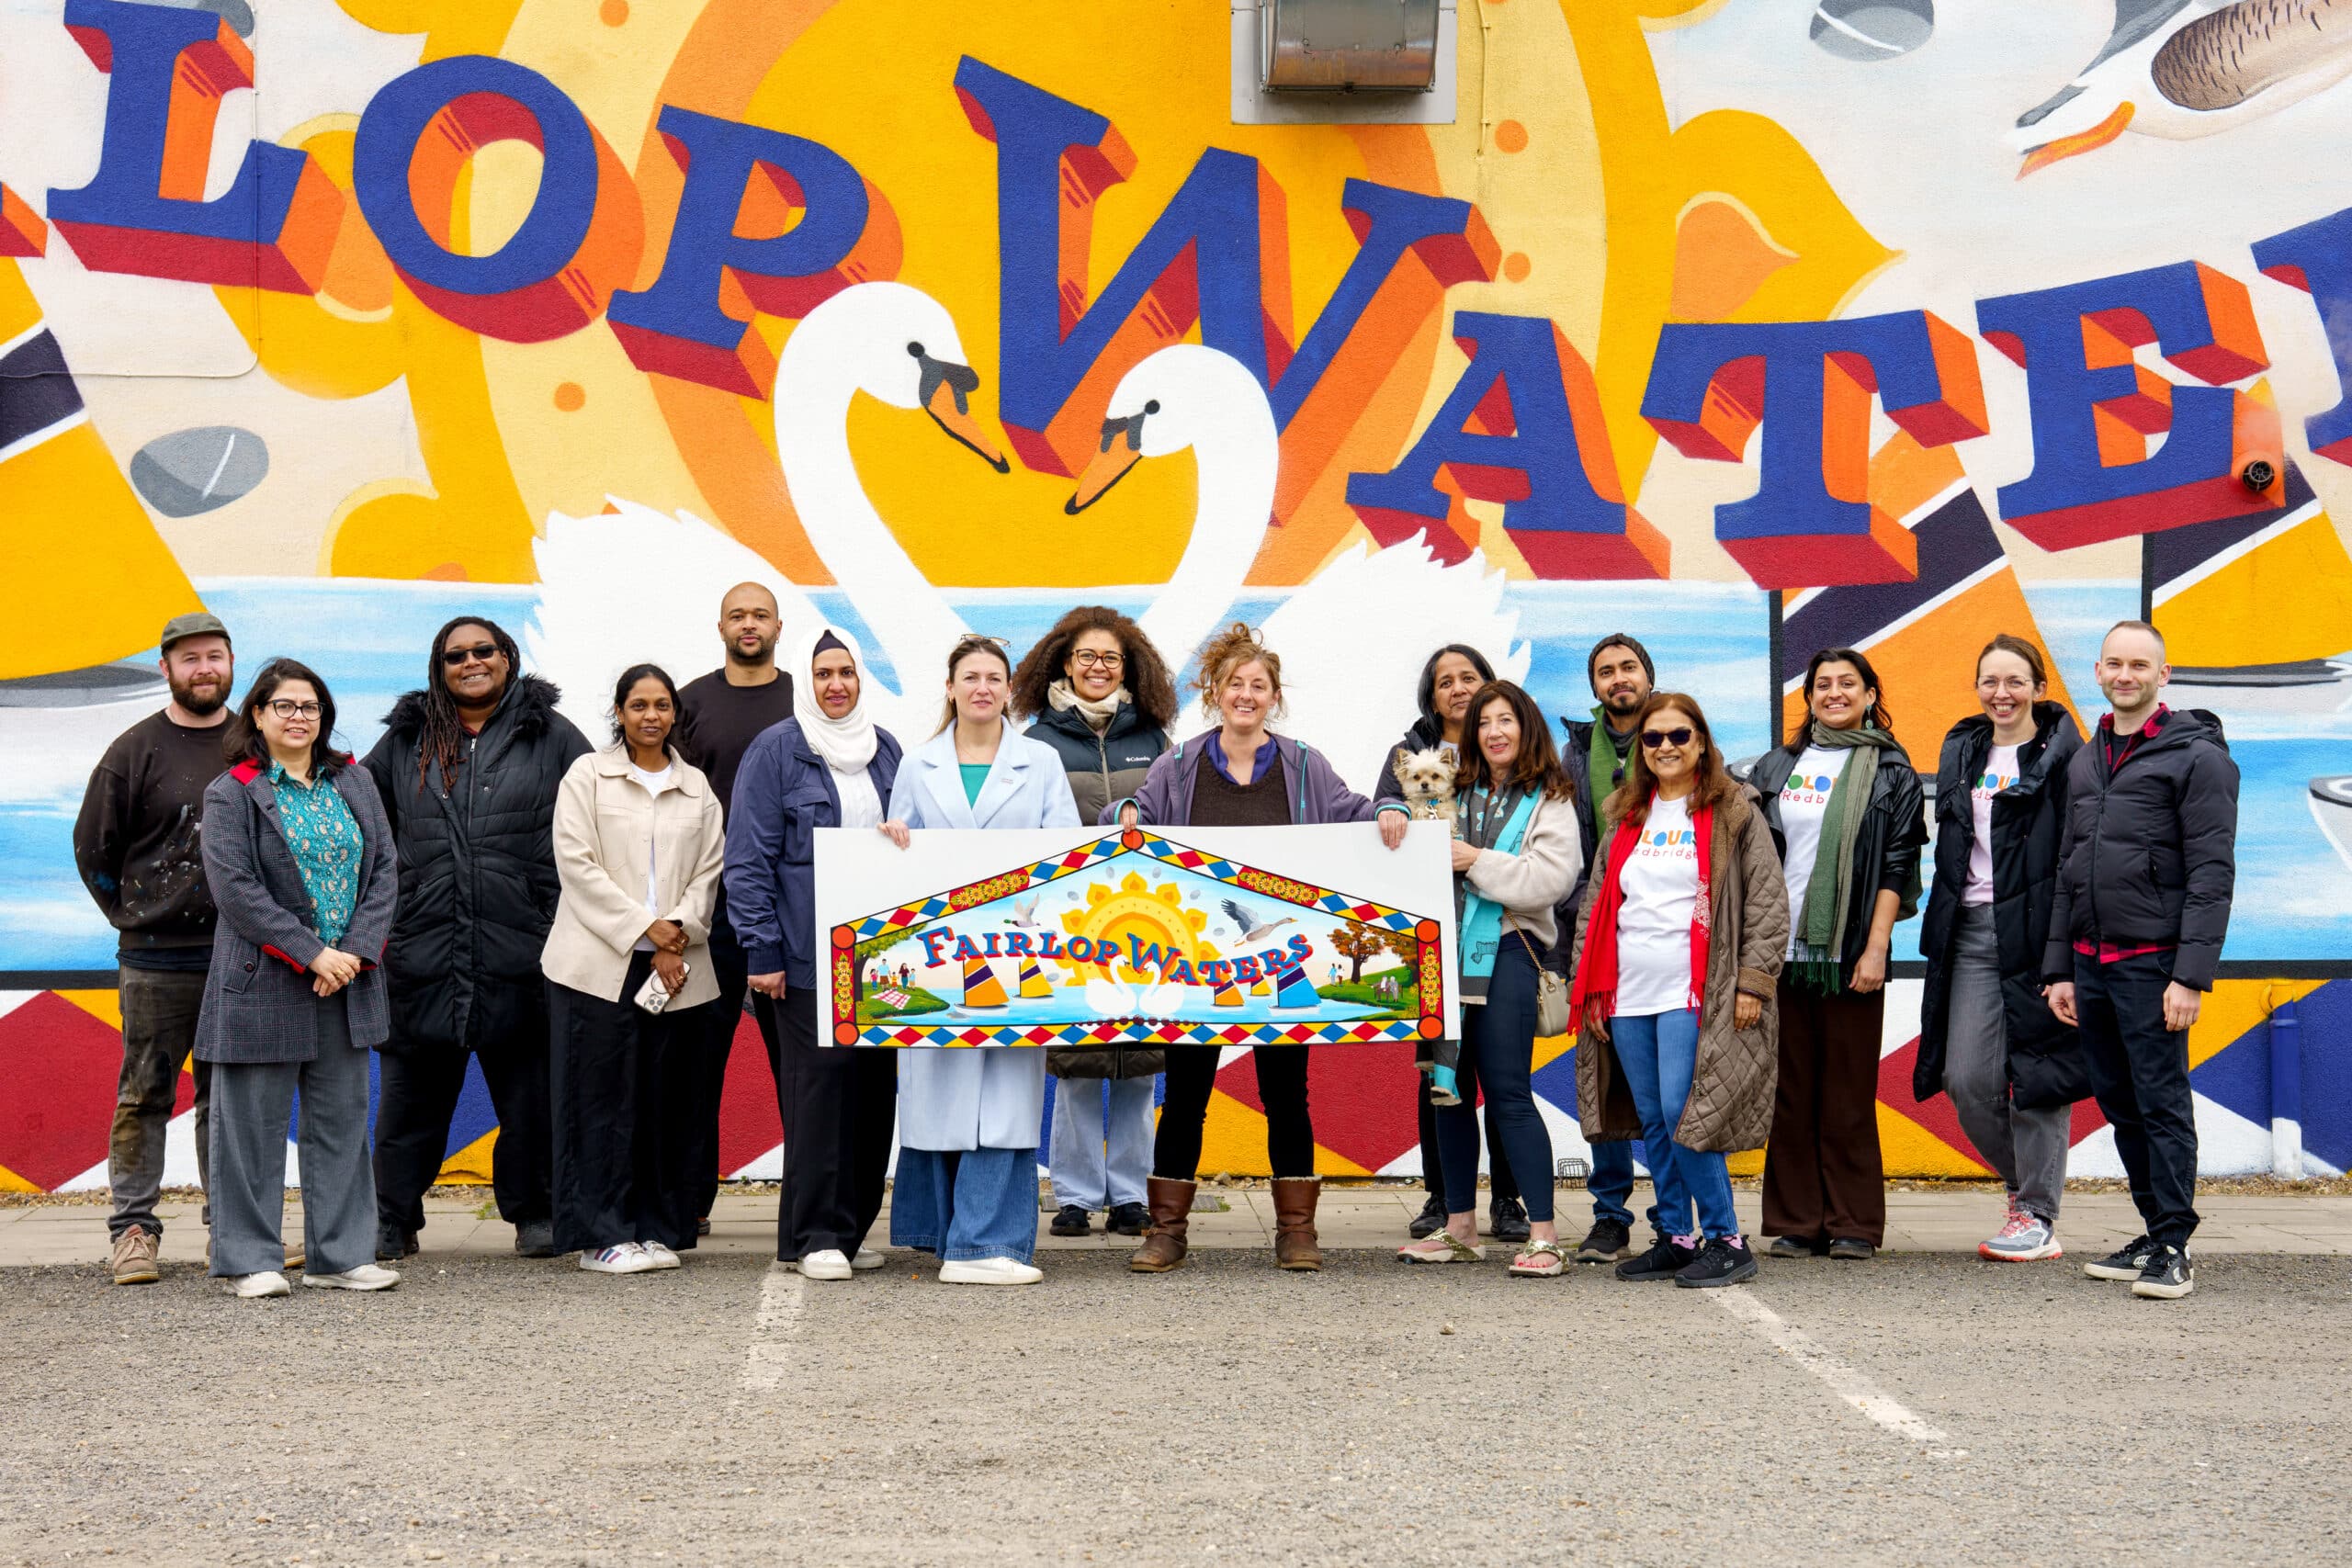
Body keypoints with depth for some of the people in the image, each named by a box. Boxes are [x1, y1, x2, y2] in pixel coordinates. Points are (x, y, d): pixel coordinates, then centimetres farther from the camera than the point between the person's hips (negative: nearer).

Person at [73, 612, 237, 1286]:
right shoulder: (135, 751, 0)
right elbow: (93, 849, 7)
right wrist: (134, 917, 4)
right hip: (156, 961, -2)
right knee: (144, 1096, 1)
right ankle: (134, 1229, 7)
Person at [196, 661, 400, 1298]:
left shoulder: (355, 784, 12)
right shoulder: (231, 793, -2)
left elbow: (384, 869, 7)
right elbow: (235, 886, -12)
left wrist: (356, 950, -8)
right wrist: (313, 955, -17)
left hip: (348, 981, 5)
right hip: (264, 983, -5)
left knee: (342, 1118, 8)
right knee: (256, 1120, 0)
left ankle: (340, 1255, 15)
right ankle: (251, 1260, 9)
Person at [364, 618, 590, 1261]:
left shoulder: (551, 736, 6)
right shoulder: (404, 741, 12)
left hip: (522, 951, -2)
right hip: (421, 947, 2)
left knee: (529, 1088, 4)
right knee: (412, 1088, 5)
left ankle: (535, 1215, 16)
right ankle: (390, 1221, 14)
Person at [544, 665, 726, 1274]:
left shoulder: (698, 788, 15)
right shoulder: (587, 775, 5)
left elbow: (708, 874, 8)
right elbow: (577, 864, -5)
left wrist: (676, 937, -8)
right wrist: (644, 927, -10)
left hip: (677, 969, 3)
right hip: (599, 964, -3)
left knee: (667, 1099, 4)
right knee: (602, 1097, -3)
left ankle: (658, 1229, 11)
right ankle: (602, 1234, 2)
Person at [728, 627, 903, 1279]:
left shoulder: (885, 749, 13)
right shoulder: (776, 751, -2)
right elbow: (748, 858, -5)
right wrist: (762, 952, -11)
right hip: (806, 952, -5)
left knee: (875, 1082, 4)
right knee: (820, 1081, -8)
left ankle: (851, 1227, 14)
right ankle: (815, 1235, -1)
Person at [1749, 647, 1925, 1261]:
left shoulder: (1890, 773, 4)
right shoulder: (1777, 767, 13)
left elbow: (1897, 867, -2)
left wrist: (1875, 950, -11)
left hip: (1848, 953, -3)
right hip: (1779, 949, 3)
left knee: (1848, 1094, 0)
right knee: (1790, 1092, 5)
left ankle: (1854, 1226, 7)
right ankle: (1798, 1223, 10)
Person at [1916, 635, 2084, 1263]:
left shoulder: (2062, 754, -3)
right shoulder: (1962, 752, 15)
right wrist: (1939, 928, 16)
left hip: (2036, 928, -5)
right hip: (1971, 930, 6)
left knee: (2035, 1073, -1)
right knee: (1967, 1079, 1)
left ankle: (2038, 1215, 9)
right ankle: (2024, 1183, 24)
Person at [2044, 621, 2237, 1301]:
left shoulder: (2197, 757, -5)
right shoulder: (2085, 762, 17)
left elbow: (2212, 875, -10)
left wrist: (2192, 974, -17)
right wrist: (2060, 968, 14)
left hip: (2152, 964, -7)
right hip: (2092, 964, 7)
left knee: (2162, 1103, -6)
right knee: (2119, 1104, 10)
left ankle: (2173, 1248, -1)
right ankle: (2156, 1232, 19)